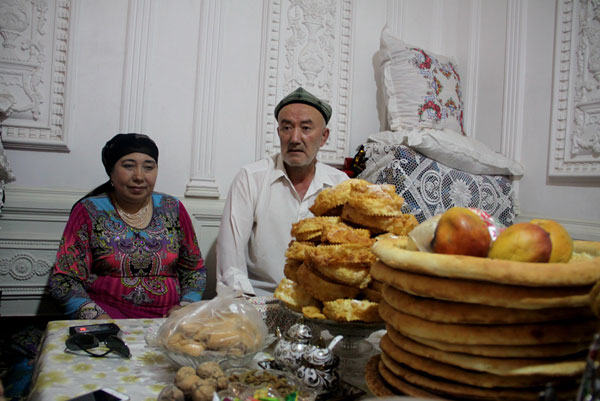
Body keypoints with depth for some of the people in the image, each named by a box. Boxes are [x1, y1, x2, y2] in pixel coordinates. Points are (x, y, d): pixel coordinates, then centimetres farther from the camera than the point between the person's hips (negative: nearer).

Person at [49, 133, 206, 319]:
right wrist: (96, 317, -17)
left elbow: (195, 270, 13)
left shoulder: (173, 209, 8)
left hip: (167, 314, 3)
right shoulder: (89, 211, 2)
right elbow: (63, 279, 0)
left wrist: (184, 307, -5)